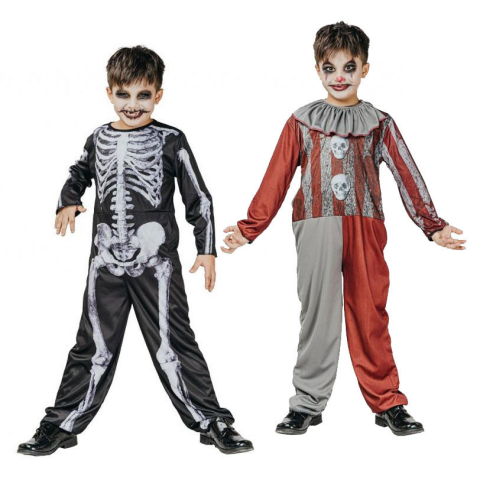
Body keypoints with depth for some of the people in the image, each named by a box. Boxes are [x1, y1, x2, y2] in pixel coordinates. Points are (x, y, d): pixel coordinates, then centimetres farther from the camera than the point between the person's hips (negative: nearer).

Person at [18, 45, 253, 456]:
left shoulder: (171, 140, -2)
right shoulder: (98, 140, 8)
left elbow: (199, 199, 2)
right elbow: (78, 176, 28)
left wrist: (207, 250, -1)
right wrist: (67, 203, 7)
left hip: (157, 264, -3)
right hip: (106, 264, 3)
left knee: (173, 346, -1)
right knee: (94, 349, 11)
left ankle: (212, 422, 12)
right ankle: (63, 424, 23)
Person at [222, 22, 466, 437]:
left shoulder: (379, 123, 12)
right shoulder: (302, 122, 10)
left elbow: (407, 175, 6)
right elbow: (276, 180, 6)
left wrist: (433, 226, -2)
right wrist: (249, 228, -1)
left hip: (365, 229, 1)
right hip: (316, 228, -1)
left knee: (370, 315, 3)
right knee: (318, 314, 2)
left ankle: (388, 403, 12)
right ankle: (308, 404, 11)